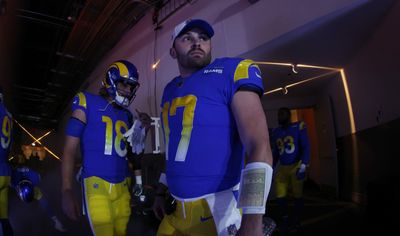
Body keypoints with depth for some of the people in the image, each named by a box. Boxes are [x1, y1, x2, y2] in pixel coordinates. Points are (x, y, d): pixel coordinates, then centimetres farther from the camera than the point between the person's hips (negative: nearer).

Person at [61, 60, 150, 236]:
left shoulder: (126, 115, 12)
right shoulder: (88, 105, -3)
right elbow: (69, 149, -5)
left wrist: (142, 131, -1)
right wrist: (66, 192, -10)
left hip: (121, 187, 6)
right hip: (97, 185, -5)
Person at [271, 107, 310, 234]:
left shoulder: (299, 127, -5)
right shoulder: (276, 132, 9)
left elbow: (306, 147, -8)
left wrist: (303, 164, -19)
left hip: (296, 166, -4)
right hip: (282, 168, 4)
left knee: (297, 195, 9)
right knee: (280, 196, 2)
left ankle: (296, 221, 28)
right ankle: (285, 221, 20)